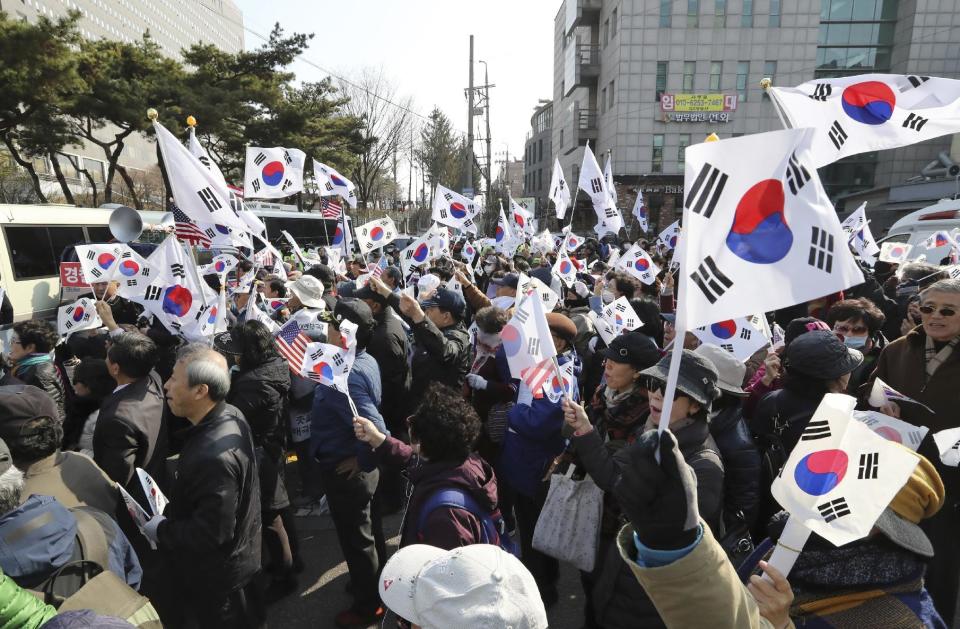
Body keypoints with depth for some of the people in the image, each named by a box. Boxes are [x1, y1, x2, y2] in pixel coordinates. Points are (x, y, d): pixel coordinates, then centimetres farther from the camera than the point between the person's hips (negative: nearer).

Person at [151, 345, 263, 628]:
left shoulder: (214, 456, -39)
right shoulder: (231, 415, -9)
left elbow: (213, 532, -31)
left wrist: (160, 530, -17)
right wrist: (170, 513, 6)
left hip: (215, 573, -8)